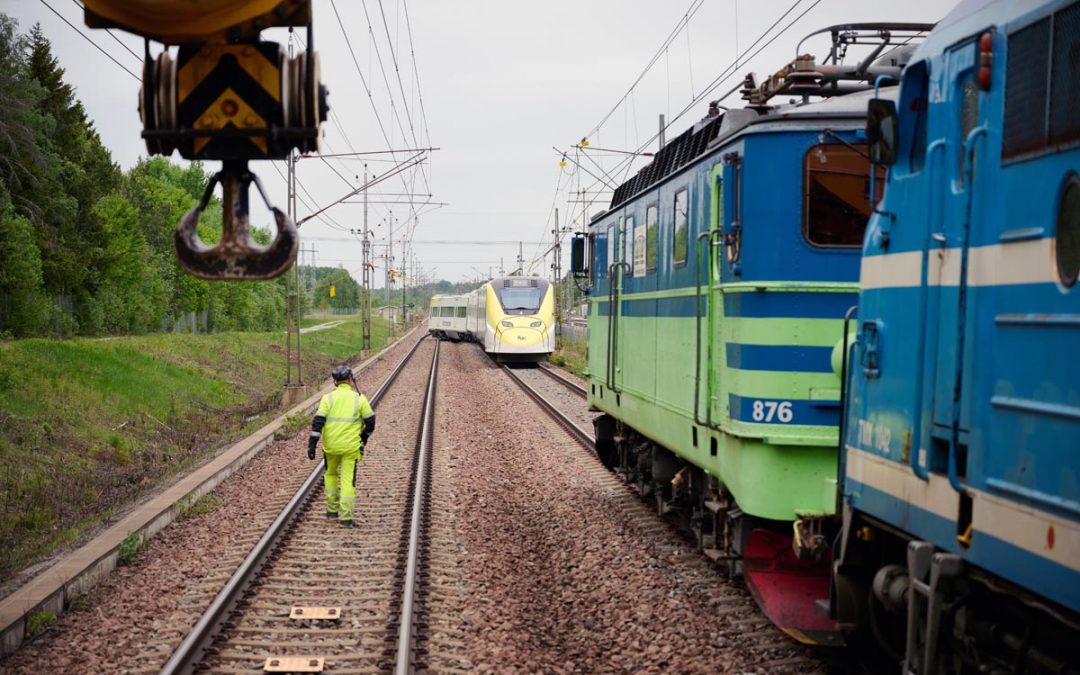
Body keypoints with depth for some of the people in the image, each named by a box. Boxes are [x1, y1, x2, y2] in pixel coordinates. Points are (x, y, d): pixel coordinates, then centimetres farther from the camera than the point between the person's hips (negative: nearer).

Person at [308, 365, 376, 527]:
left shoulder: (328, 398, -4)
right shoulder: (359, 398, -3)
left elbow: (318, 422, -10)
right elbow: (370, 421, 1)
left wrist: (312, 445, -8)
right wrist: (364, 437, 19)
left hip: (331, 445, 1)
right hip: (351, 446, -1)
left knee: (330, 473, 24)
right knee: (348, 479, 3)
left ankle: (332, 509, 26)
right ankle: (345, 516, -3)